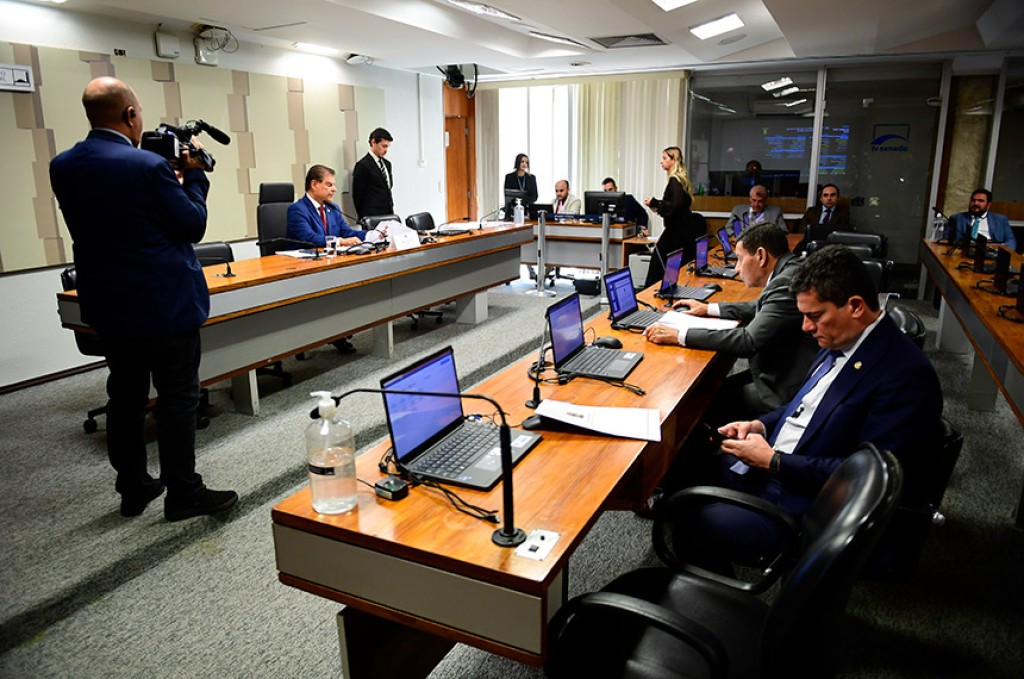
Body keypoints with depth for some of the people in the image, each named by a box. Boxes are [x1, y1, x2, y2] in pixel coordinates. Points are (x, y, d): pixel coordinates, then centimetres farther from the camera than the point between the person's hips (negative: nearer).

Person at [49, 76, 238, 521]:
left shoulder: (62, 166, 3)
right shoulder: (147, 166, -20)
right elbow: (194, 226, -12)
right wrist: (193, 173, 0)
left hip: (107, 305, 7)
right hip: (164, 304, -7)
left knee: (125, 396, 16)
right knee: (178, 400, 4)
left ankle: (133, 488, 29)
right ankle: (183, 494, 14)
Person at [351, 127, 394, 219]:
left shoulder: (387, 163, 15)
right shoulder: (363, 165, -8)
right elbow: (358, 195, -7)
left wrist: (391, 212, 11)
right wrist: (364, 217, -4)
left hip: (389, 214, 7)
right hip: (373, 216, -7)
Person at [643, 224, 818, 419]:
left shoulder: (786, 283, -24)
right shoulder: (789, 272, 6)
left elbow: (748, 341, -28)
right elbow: (760, 309, 24)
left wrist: (679, 335, -25)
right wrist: (709, 309, 19)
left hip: (786, 393, -9)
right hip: (781, 374, 9)